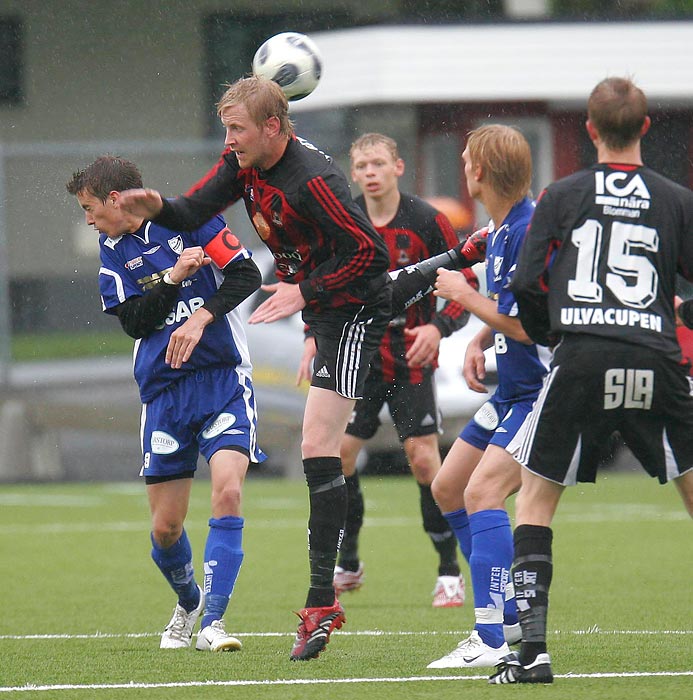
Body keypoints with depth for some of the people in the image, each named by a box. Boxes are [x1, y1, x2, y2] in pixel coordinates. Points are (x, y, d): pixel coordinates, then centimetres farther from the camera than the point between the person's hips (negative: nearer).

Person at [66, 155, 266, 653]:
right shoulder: (113, 249, 8)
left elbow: (247, 274, -6)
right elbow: (133, 321, -2)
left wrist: (201, 317, -17)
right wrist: (172, 278, -16)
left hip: (223, 377, -4)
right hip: (164, 391, 4)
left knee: (227, 491, -22)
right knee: (165, 528, 3)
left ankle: (212, 621, -20)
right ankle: (187, 603, 33)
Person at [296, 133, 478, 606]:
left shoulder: (427, 221, -9)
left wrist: (438, 328, -20)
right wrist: (315, 337, 2)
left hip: (411, 359, -4)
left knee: (424, 459, -11)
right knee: (339, 453, -2)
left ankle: (450, 572, -1)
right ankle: (347, 567, 16)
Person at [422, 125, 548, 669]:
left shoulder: (530, 232, -22)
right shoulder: (499, 230, 10)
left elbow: (528, 325, -24)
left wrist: (465, 296, -11)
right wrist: (478, 343, 5)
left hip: (546, 390, -11)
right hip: (513, 389, 11)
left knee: (483, 491, -23)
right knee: (448, 487, 16)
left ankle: (490, 640, -27)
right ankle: (509, 614, 24)